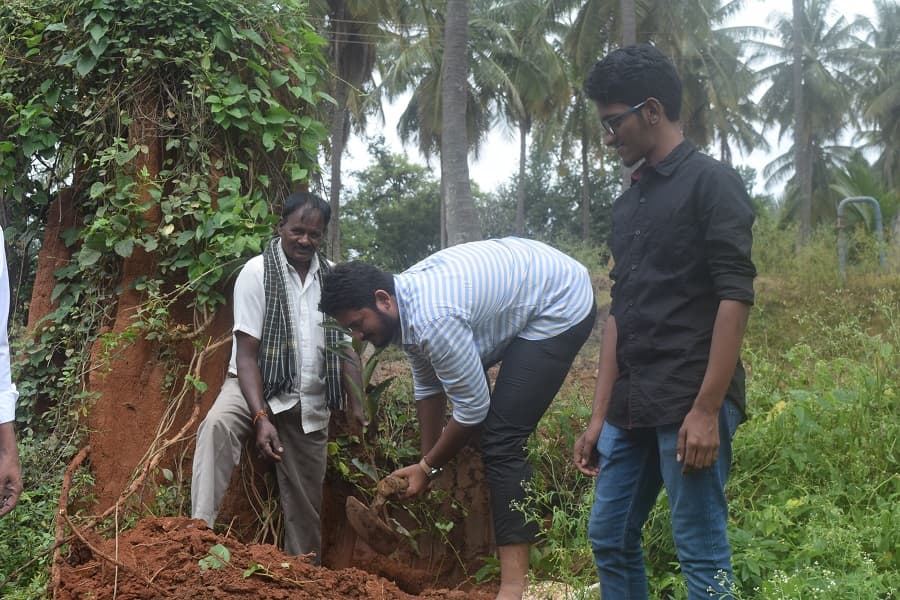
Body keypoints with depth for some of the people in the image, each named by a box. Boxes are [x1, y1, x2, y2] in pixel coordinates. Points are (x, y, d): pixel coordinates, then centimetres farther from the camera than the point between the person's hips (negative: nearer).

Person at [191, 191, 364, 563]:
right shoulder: (257, 273, -11)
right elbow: (246, 353, -16)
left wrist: (357, 409, -4)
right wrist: (261, 417, -28)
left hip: (310, 403, 4)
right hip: (257, 387, -3)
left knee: (306, 503, 9)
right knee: (218, 425, -36)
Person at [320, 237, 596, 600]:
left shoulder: (433, 319, -33)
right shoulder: (405, 301, -4)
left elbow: (472, 407, -23)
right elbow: (428, 387, 8)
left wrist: (427, 469, -10)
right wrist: (426, 463, 11)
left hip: (562, 307, -10)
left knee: (501, 440, -16)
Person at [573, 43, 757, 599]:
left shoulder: (711, 182, -6)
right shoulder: (629, 203, 16)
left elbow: (735, 298, -14)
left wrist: (707, 409, -19)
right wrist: (600, 415, 14)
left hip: (690, 406, -8)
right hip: (633, 408, 8)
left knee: (702, 555, -1)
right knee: (610, 539, 13)